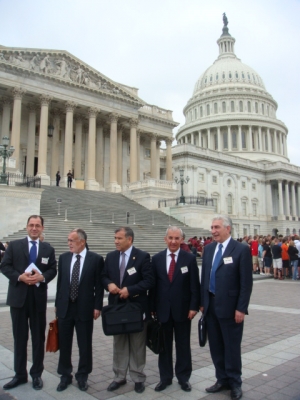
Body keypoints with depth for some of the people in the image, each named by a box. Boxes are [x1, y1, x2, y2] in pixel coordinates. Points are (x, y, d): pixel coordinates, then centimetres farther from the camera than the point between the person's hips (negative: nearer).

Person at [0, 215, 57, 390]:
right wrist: (20, 277, -17)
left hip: (39, 298, 1)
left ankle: (37, 374, 24)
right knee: (20, 337, 10)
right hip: (18, 297, 0)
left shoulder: (48, 249, 6)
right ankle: (20, 374, 25)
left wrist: (42, 277, -17)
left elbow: (53, 270, 3)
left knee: (38, 337, 9)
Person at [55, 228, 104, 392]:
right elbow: (60, 282, 8)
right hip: (65, 307, 3)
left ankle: (82, 376, 28)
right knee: (64, 344, 13)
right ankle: (65, 375, 31)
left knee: (85, 345, 9)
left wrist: (97, 306, -8)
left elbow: (99, 285, -6)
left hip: (85, 308, -3)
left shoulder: (96, 259, -8)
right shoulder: (63, 258, 3)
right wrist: (57, 304, 8)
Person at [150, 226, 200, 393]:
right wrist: (152, 307, 0)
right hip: (163, 309, 2)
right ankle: (165, 377, 28)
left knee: (183, 345, 12)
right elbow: (153, 284, 2)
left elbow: (195, 285, -4)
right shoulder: (156, 258, 1)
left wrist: (194, 307, -9)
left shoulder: (190, 258, -4)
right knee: (164, 345, 13)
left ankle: (183, 377, 28)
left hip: (182, 309, -1)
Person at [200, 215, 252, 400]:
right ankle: (222, 380, 32)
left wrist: (241, 308, -14)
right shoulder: (209, 249, 7)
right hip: (211, 305, 6)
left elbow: (246, 282, -11)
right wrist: (203, 302, 9)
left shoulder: (242, 249, -10)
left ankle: (235, 383, 27)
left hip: (230, 307, -5)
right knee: (216, 346, 15)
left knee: (232, 347, 8)